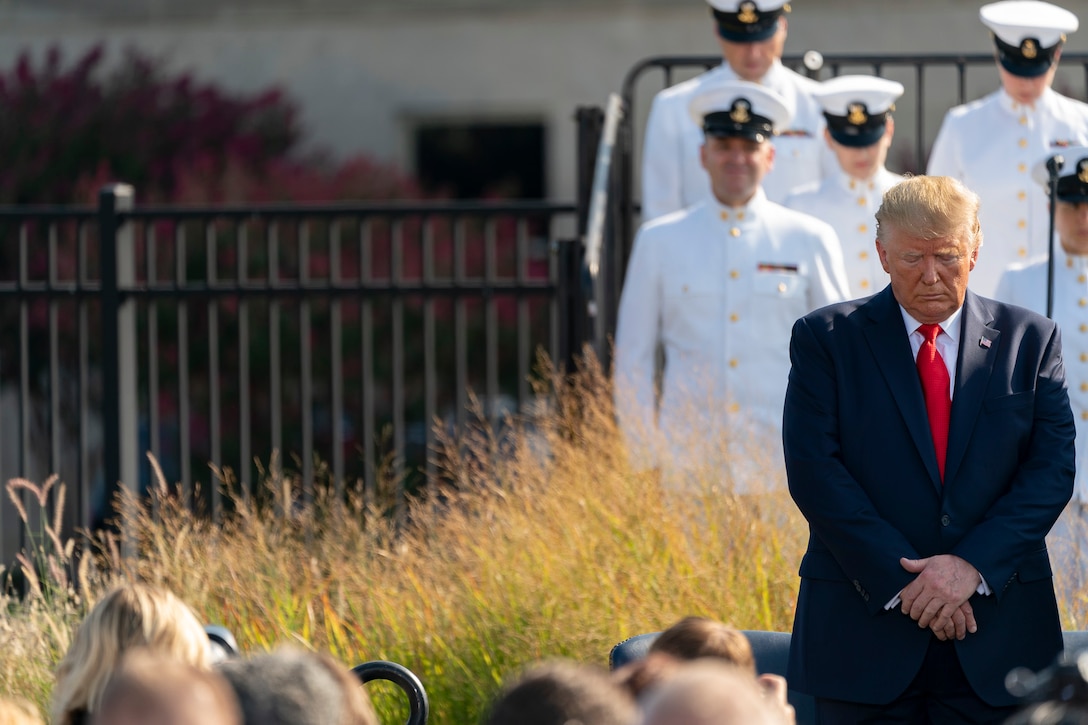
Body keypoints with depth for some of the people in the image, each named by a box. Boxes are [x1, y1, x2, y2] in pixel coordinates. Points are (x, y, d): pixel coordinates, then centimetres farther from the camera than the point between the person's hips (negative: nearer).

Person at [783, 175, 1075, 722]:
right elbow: (813, 470, -6)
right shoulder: (826, 338, 3)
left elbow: (1053, 468, 1)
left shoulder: (1031, 339, 8)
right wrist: (903, 581, -14)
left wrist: (972, 565, -13)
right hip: (865, 625, -1)